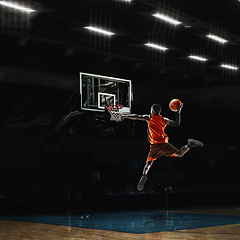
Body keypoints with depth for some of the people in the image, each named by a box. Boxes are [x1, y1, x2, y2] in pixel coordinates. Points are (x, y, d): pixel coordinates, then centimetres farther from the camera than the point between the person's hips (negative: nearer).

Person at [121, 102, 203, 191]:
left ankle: (144, 175, -26)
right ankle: (189, 145, -21)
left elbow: (136, 117, 7)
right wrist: (178, 111, 30)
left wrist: (125, 116, 20)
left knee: (148, 164, 1)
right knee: (179, 154, 6)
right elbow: (177, 123, 23)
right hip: (164, 143, 2)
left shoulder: (149, 117, 10)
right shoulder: (164, 120, 17)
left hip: (155, 145, -2)